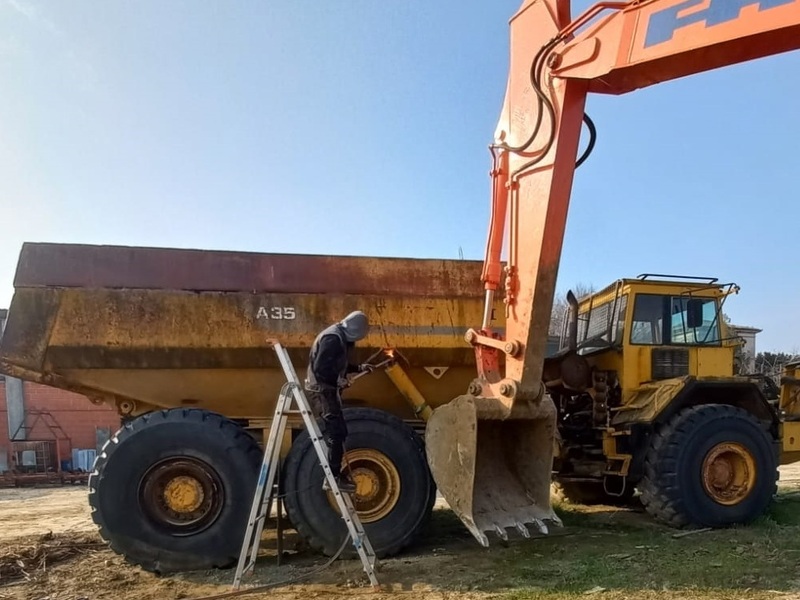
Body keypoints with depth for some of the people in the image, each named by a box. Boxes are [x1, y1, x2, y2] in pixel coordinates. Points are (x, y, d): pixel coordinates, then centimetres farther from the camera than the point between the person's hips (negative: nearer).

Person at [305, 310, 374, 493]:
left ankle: (335, 474, 24)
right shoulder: (333, 338, -21)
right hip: (322, 390, -11)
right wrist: (339, 381, -20)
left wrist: (358, 368, 18)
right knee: (335, 432, -10)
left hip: (328, 389, 11)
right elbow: (320, 368, -26)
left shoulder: (340, 338, 12)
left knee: (337, 431, 15)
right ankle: (333, 477, -6)